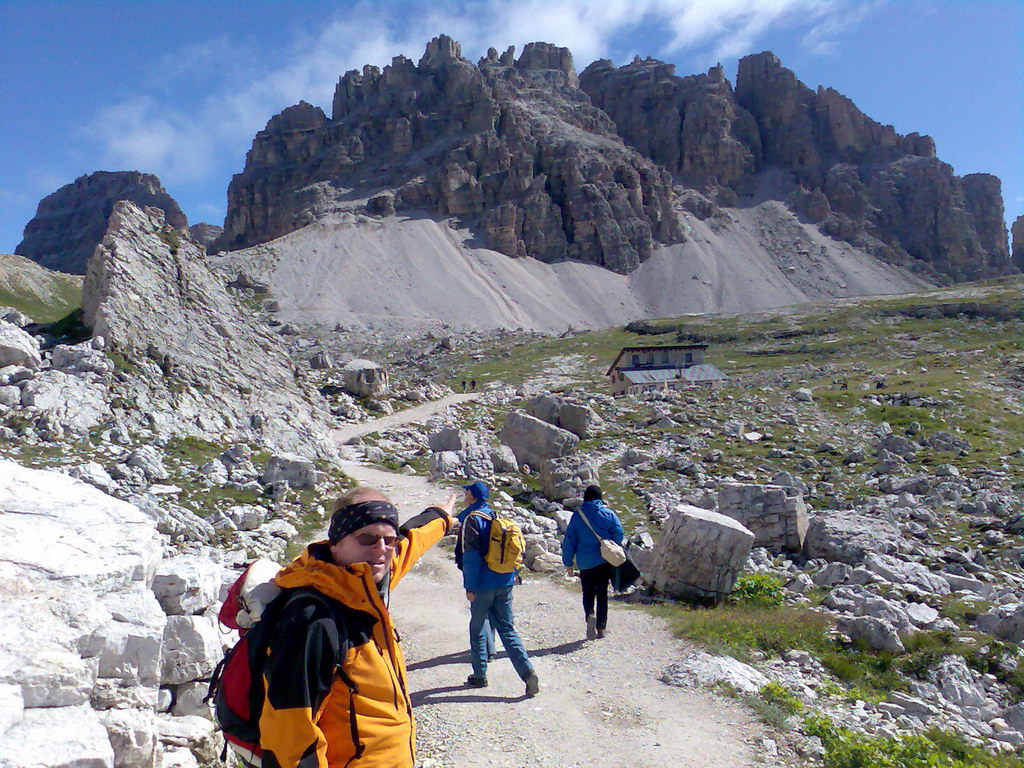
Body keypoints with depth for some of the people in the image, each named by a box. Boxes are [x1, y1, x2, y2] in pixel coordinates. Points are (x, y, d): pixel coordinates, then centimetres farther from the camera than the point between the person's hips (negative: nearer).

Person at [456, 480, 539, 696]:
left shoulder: (473, 519, -10)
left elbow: (471, 556, -15)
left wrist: (470, 586, -12)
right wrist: (513, 573, 23)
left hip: (483, 583, -6)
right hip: (505, 582, 6)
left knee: (477, 628, 10)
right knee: (507, 628, 9)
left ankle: (479, 675, 18)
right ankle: (527, 672, -4)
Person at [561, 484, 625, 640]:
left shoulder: (577, 516, -3)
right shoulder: (609, 514, -2)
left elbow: (569, 540, -2)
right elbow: (619, 535, -3)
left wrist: (568, 562, 6)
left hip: (586, 562, -1)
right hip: (606, 561, 1)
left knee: (588, 592, 10)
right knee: (602, 593, 12)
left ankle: (589, 614, -19)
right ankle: (601, 628, 12)